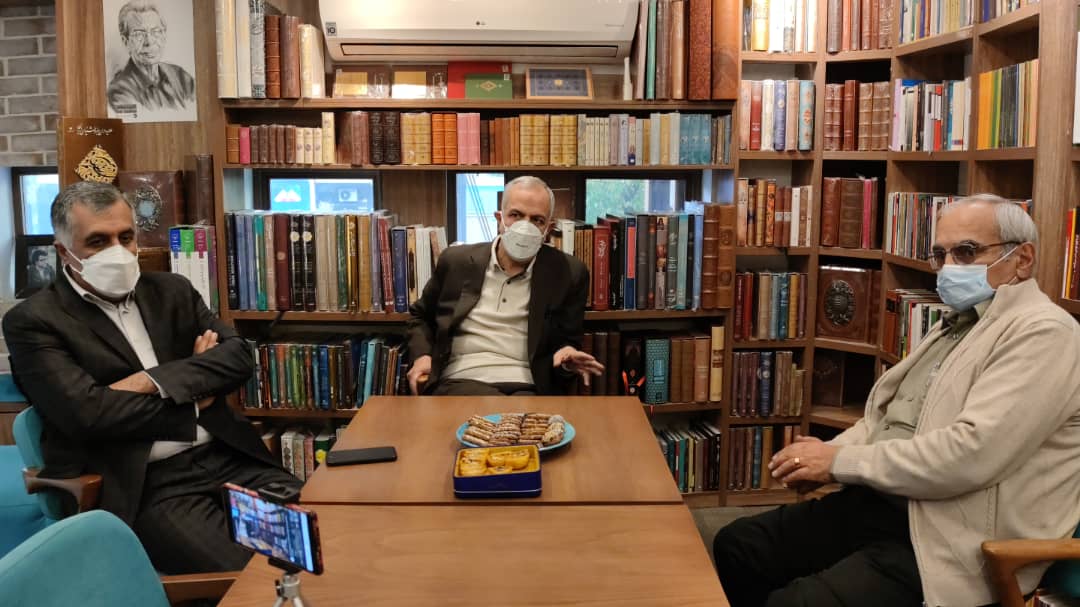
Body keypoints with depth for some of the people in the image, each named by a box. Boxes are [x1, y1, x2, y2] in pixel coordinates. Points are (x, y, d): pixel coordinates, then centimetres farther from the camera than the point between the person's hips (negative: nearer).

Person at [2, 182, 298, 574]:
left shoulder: (171, 291, 16)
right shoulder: (33, 322, 1)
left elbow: (237, 357, 4)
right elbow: (86, 411, -13)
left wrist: (153, 381, -11)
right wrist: (192, 399, -3)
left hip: (224, 456, 5)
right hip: (146, 485, -5)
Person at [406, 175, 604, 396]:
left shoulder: (568, 274, 5)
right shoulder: (457, 261, 9)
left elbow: (567, 341, 13)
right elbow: (420, 315, 25)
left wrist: (567, 357, -11)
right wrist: (422, 355, 6)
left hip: (527, 388, 1)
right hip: (461, 381, 0)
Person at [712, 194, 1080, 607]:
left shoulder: (1044, 334, -12)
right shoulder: (954, 324, 19)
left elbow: (970, 453, -24)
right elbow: (887, 417, 20)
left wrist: (841, 461, -15)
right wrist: (825, 455, -1)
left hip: (950, 541, -9)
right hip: (879, 502, 9)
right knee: (737, 546, 3)